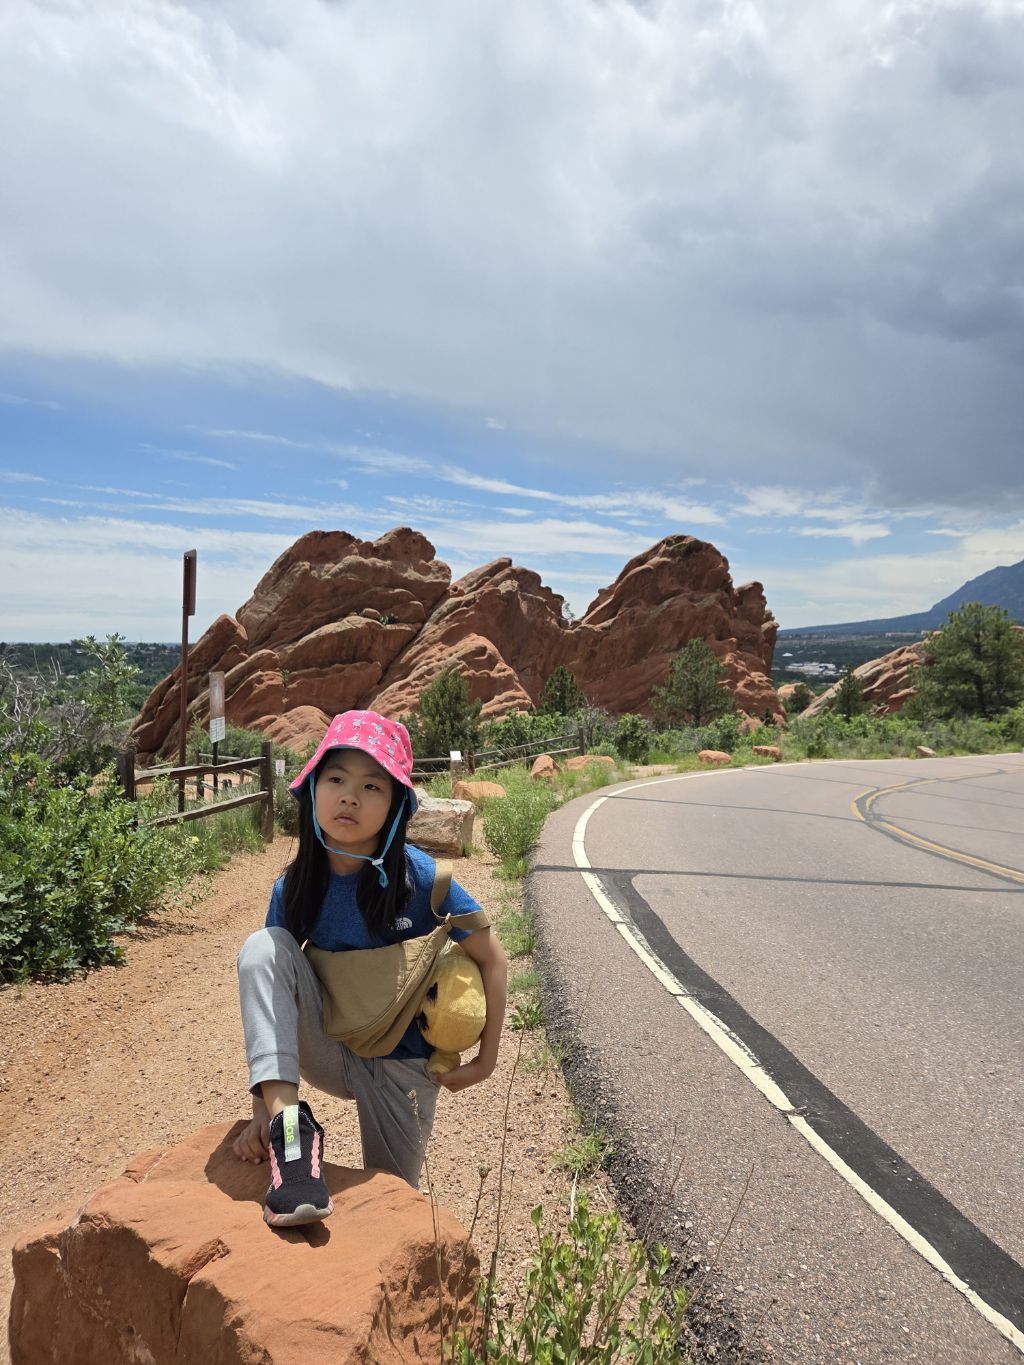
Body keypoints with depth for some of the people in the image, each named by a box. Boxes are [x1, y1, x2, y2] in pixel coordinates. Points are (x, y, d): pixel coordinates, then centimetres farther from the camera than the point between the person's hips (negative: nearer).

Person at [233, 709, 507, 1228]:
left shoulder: (419, 877, -22)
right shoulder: (295, 887, -12)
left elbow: (492, 959, -12)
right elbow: (267, 986, -10)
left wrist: (485, 1060, -6)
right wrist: (264, 1105, -18)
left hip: (401, 1065, -1)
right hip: (329, 1054, 2)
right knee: (263, 946, -23)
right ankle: (290, 1126, -27)